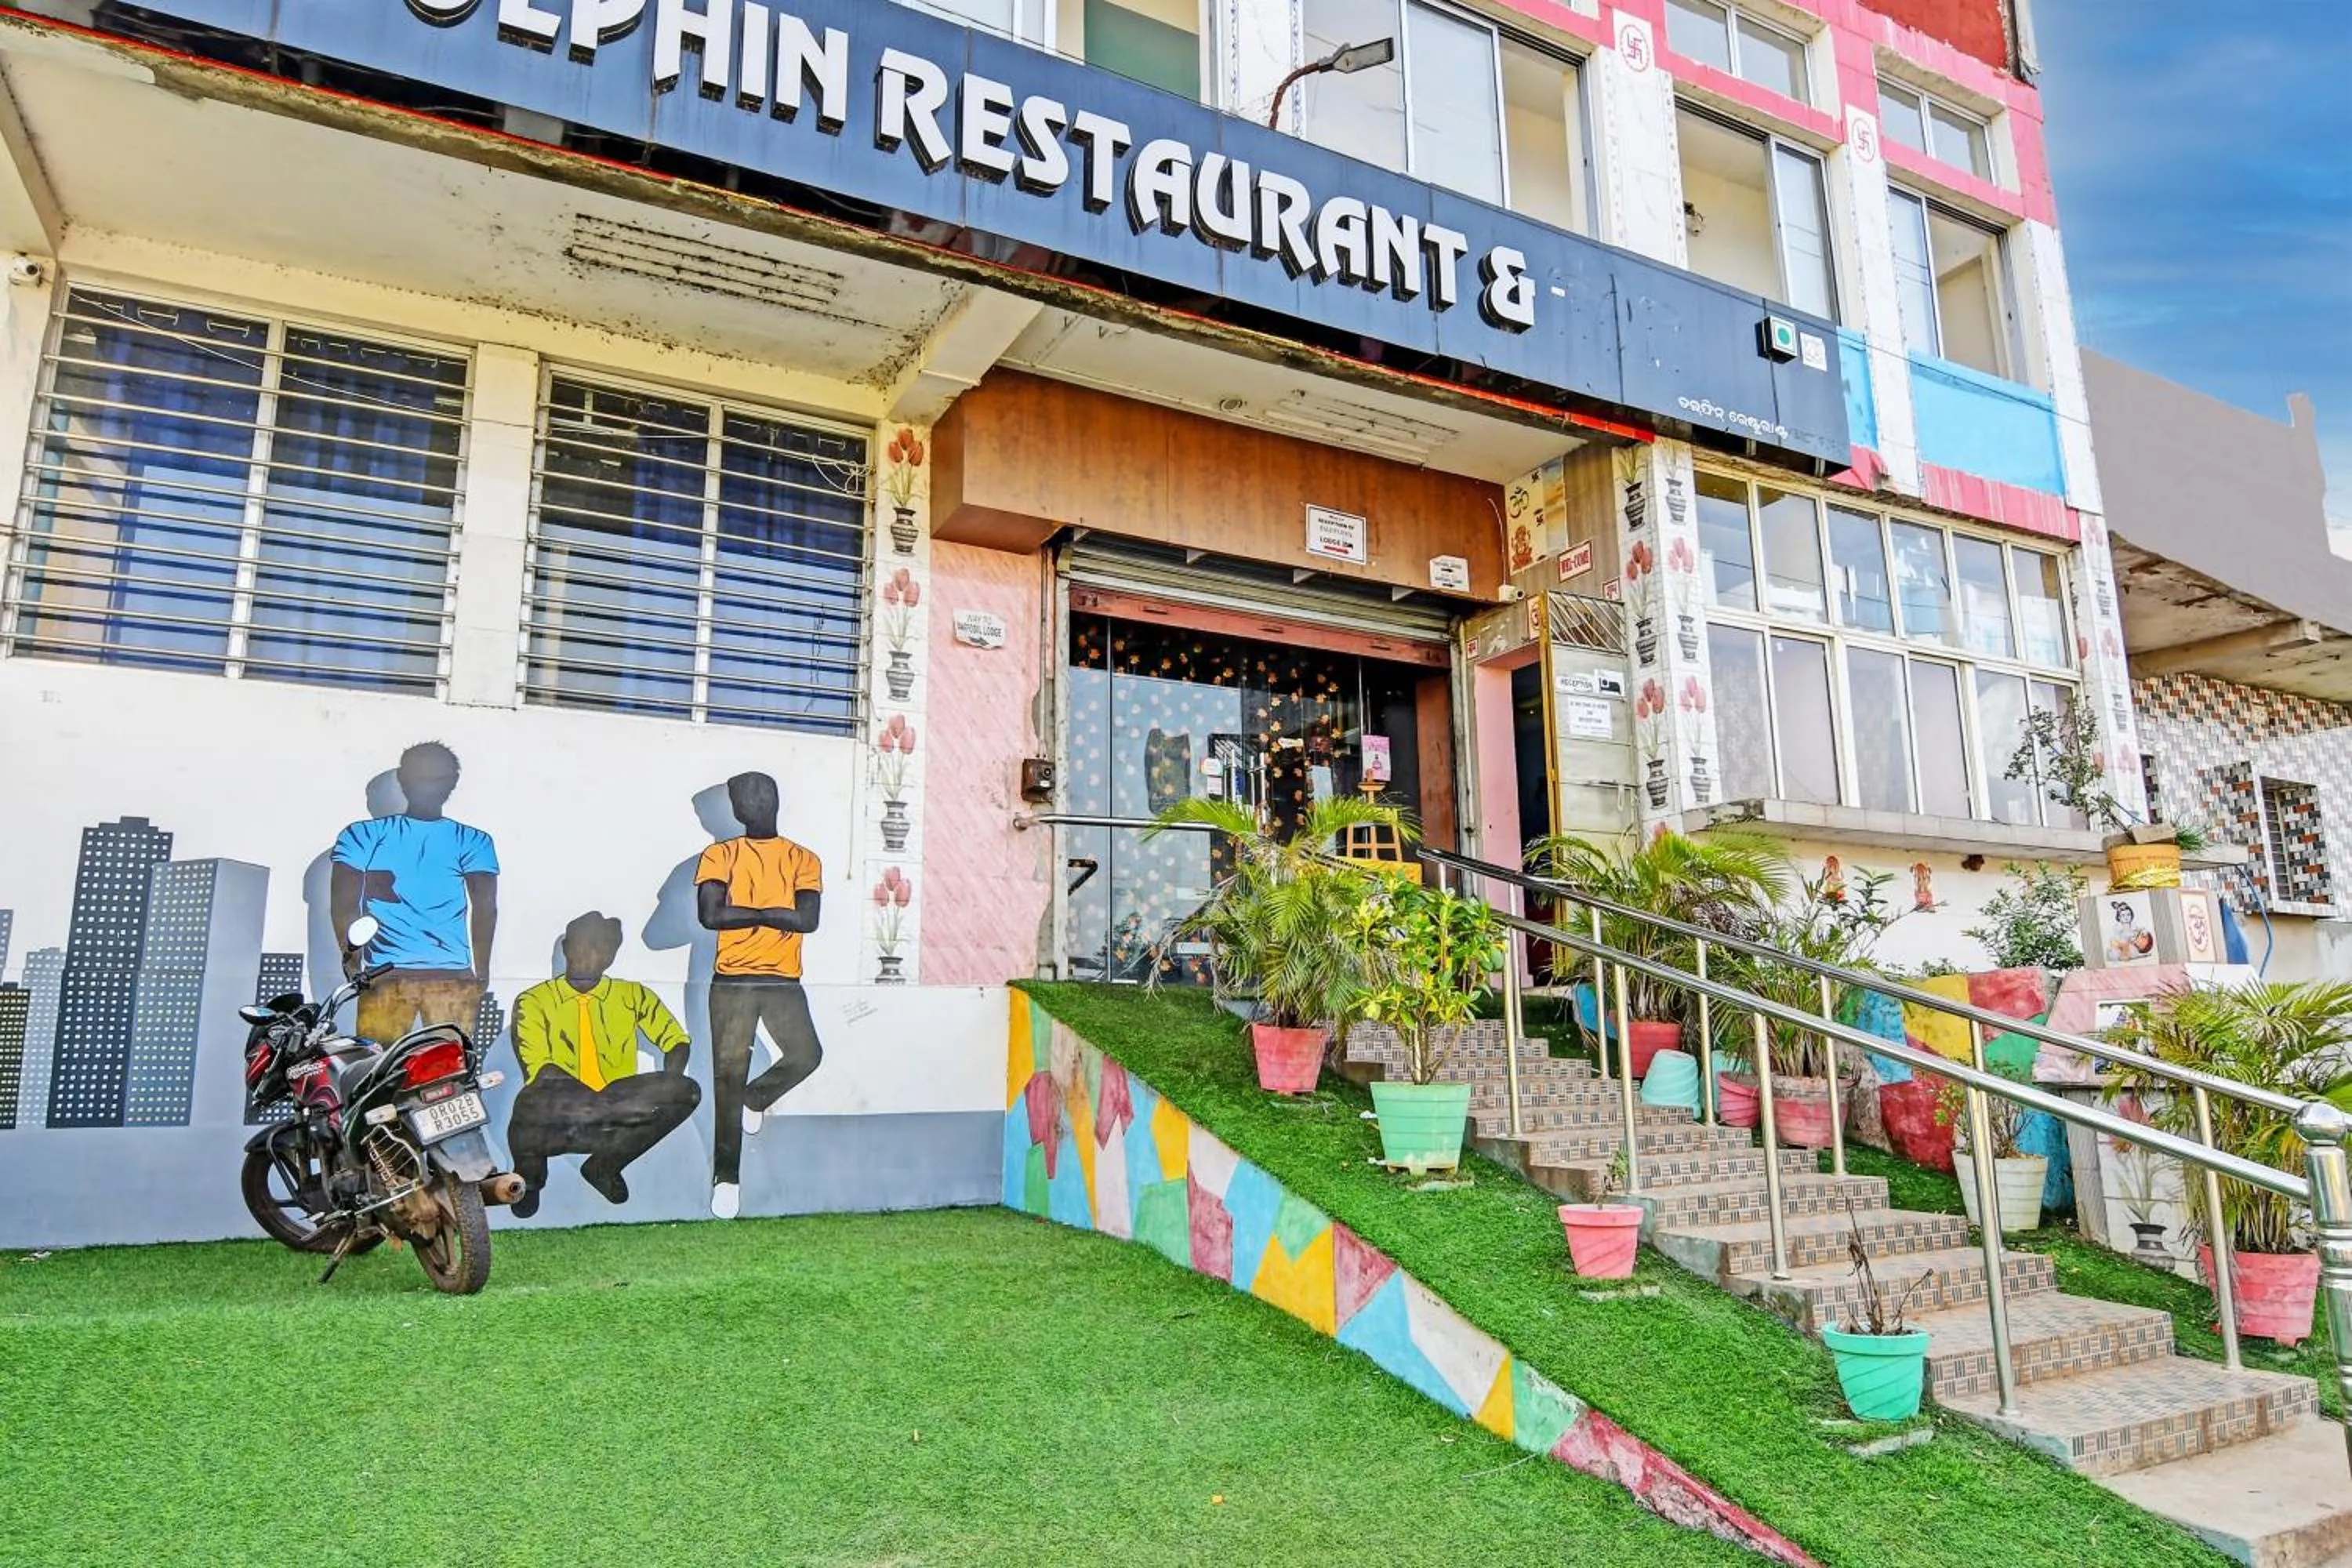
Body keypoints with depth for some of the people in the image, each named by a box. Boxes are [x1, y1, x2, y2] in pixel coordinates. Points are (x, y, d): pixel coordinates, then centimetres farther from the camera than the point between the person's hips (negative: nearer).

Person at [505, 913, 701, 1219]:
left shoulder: (633, 995, 15)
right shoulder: (534, 1001, 4)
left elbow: (677, 1040, 11)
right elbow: (539, 1069, -9)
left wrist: (668, 1085, -13)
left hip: (618, 1104, 2)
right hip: (559, 1120, -2)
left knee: (687, 1091, -24)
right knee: (532, 1102, -38)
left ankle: (604, 1165, -5)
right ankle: (529, 1172, -1)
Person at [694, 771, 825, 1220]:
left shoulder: (803, 860, 6)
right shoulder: (719, 856, 4)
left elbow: (808, 920, -9)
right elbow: (709, 915, -12)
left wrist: (747, 912, -11)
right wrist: (772, 914, -10)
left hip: (784, 982, 1)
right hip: (732, 982, -1)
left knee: (807, 1055, -13)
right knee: (729, 1074, -2)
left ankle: (754, 1099, 19)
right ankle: (726, 1176, 8)